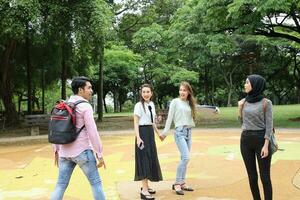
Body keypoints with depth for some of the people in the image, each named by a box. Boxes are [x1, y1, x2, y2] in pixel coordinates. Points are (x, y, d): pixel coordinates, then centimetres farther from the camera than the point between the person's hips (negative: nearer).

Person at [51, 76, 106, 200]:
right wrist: (99, 154, -10)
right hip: (82, 151, -7)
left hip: (65, 152, 7)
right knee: (96, 183, 7)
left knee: (61, 185, 10)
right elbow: (92, 132, -16)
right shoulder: (85, 106, -12)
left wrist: (57, 151, 20)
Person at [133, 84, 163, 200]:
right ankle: (144, 190, -7)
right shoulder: (139, 105, -10)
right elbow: (136, 123, -14)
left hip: (150, 133, 8)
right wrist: (138, 137, -22)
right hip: (142, 133, -8)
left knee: (151, 159, 12)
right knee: (144, 159, -9)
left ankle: (146, 185, 24)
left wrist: (158, 133, 25)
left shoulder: (152, 104, 11)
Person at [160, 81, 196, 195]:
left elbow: (190, 118, 10)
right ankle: (177, 184, -6)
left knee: (185, 158, 6)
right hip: (180, 131, -6)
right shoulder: (175, 101, -2)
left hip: (189, 132, 6)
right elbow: (170, 118, -4)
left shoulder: (190, 103, 14)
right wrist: (165, 132, -6)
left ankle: (182, 183, 15)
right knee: (186, 157, -16)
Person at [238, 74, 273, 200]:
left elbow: (269, 125, -9)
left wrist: (266, 145, -15)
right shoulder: (244, 101, 7)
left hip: (261, 139, -5)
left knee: (265, 176, 0)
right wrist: (240, 108, -1)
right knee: (252, 176, 10)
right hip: (246, 140, 5)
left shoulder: (266, 103, -7)